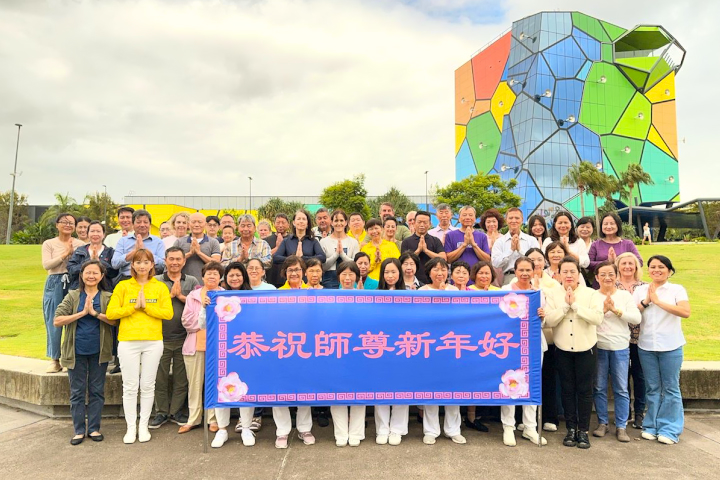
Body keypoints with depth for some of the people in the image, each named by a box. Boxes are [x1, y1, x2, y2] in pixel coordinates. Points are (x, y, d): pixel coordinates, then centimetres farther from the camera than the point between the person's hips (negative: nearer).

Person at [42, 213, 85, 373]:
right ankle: (54, 360, 12)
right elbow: (46, 265, -6)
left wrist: (74, 253, -11)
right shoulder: (49, 244, 7)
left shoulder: (80, 244, 8)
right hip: (55, 284, 0)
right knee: (53, 322, 2)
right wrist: (65, 254, -10)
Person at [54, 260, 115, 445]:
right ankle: (79, 430, 20)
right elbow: (57, 321, -7)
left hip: (99, 352, 0)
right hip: (76, 351, 0)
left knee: (97, 391, 8)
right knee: (77, 392, 8)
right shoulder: (72, 296, 1)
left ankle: (93, 428, 20)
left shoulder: (108, 297, 0)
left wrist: (95, 312, -21)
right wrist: (82, 313, -16)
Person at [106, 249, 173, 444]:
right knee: (130, 386, 6)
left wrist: (146, 306, -12)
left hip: (153, 342, 0)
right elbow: (111, 312, -3)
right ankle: (131, 427, 19)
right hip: (128, 342, 0)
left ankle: (144, 426, 22)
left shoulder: (160, 287, 4)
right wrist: (134, 307, -10)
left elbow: (168, 313, -5)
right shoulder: (123, 286, 4)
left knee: (148, 386, 8)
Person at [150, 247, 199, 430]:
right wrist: (170, 294, -12)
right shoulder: (155, 281, 4)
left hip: (184, 337, 0)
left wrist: (180, 295, -12)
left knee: (181, 378, 9)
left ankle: (176, 411, 23)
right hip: (161, 337, 0)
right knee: (160, 378, 9)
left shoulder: (192, 281, 5)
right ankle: (161, 412, 23)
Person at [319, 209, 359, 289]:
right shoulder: (323, 242, 3)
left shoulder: (353, 242, 6)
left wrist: (342, 254, -12)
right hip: (329, 281, -1)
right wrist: (336, 254, -12)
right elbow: (323, 266, -2)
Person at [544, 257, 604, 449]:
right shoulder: (553, 295, -1)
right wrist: (565, 305, -18)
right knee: (567, 390, 9)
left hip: (586, 348, -1)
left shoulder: (591, 294, -3)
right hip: (563, 349, 1)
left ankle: (583, 430, 17)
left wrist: (575, 305, -20)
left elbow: (597, 318, -18)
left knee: (584, 390, 5)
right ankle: (571, 428, 20)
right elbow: (548, 321, -11)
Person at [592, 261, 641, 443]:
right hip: (598, 347, 0)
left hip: (620, 348, 0)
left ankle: (621, 426, 15)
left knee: (621, 389, 4)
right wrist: (603, 309, -21)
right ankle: (602, 423, 21)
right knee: (599, 388, 8)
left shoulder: (625, 295, 4)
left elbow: (636, 318, -6)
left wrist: (616, 310, -15)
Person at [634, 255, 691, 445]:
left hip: (670, 347, -2)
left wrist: (658, 301, -18)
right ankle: (652, 426, 21)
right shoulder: (640, 290, 6)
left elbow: (686, 312, -18)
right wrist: (646, 301, -12)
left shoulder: (677, 289, -2)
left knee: (670, 388, 4)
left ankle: (670, 430, 15)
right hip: (646, 346, 2)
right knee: (652, 388, 11)